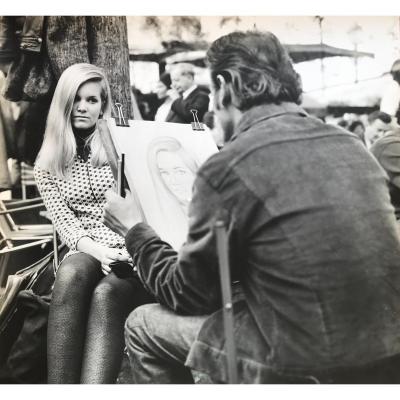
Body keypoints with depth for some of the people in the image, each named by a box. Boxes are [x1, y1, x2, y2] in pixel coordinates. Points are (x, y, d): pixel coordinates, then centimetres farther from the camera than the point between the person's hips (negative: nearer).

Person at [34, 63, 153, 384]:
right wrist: (99, 250, -18)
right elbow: (64, 223, 2)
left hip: (132, 252, -1)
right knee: (71, 275, -35)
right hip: (85, 254, 1)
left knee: (106, 293, -34)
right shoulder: (46, 164, 12)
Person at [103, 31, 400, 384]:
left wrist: (133, 228, 14)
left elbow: (188, 296, -1)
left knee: (144, 327, 13)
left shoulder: (226, 168, -13)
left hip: (305, 370, -7)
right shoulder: (350, 145, 4)